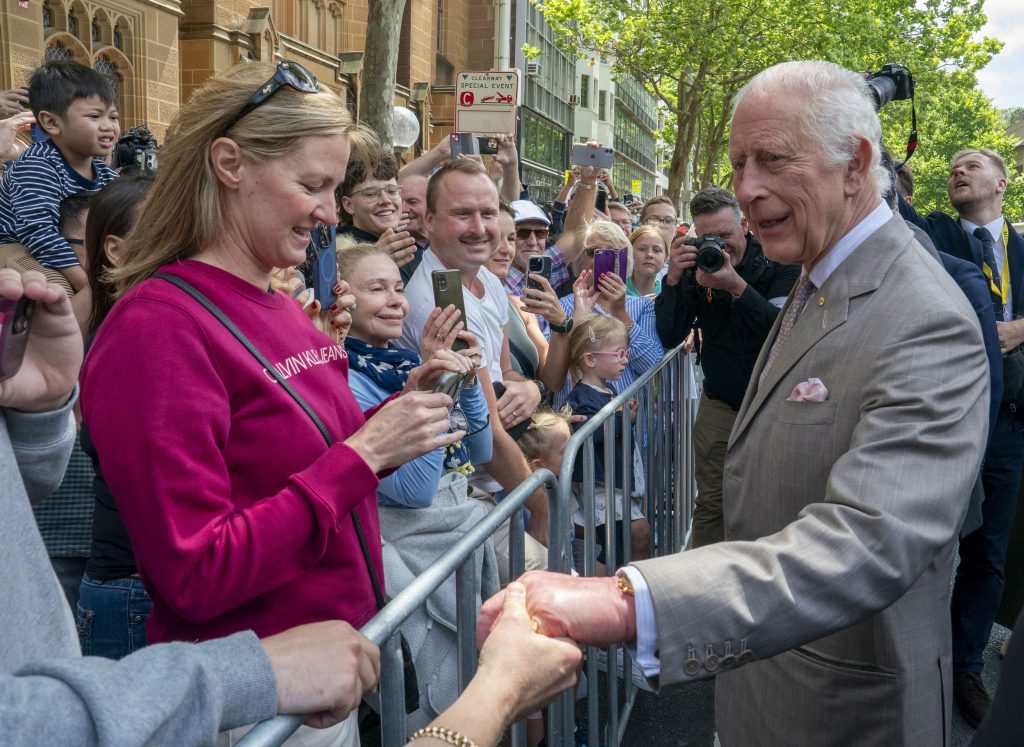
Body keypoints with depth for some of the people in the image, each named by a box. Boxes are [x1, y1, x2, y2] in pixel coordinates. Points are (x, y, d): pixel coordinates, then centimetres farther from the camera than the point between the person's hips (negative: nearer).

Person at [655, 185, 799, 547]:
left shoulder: (779, 263, -9)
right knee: (710, 504, 5)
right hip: (720, 405, 2)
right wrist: (673, 279, -20)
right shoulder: (696, 267, -1)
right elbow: (669, 338, -8)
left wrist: (736, 285, -32)